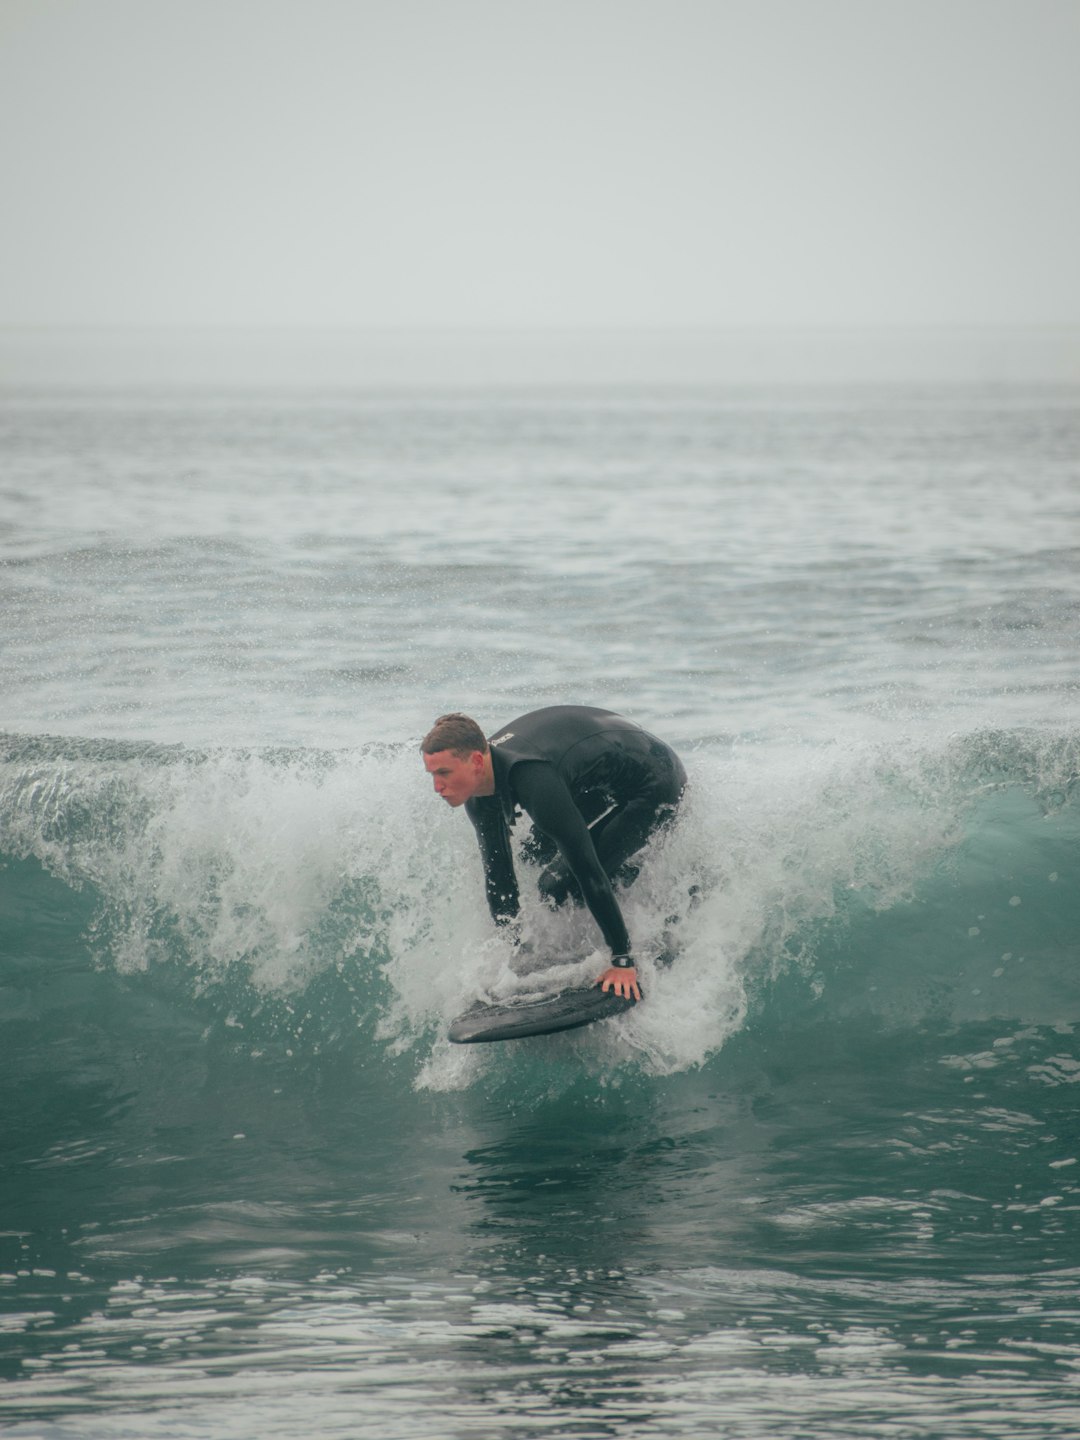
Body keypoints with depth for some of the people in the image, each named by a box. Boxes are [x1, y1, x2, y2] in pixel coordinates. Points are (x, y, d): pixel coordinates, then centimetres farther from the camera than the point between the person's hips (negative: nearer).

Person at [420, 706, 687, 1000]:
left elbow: (589, 872, -35)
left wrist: (623, 961, -32)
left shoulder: (534, 782, -38)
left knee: (558, 885, -16)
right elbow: (498, 874, 1)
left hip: (655, 786, -9)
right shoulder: (480, 795, -10)